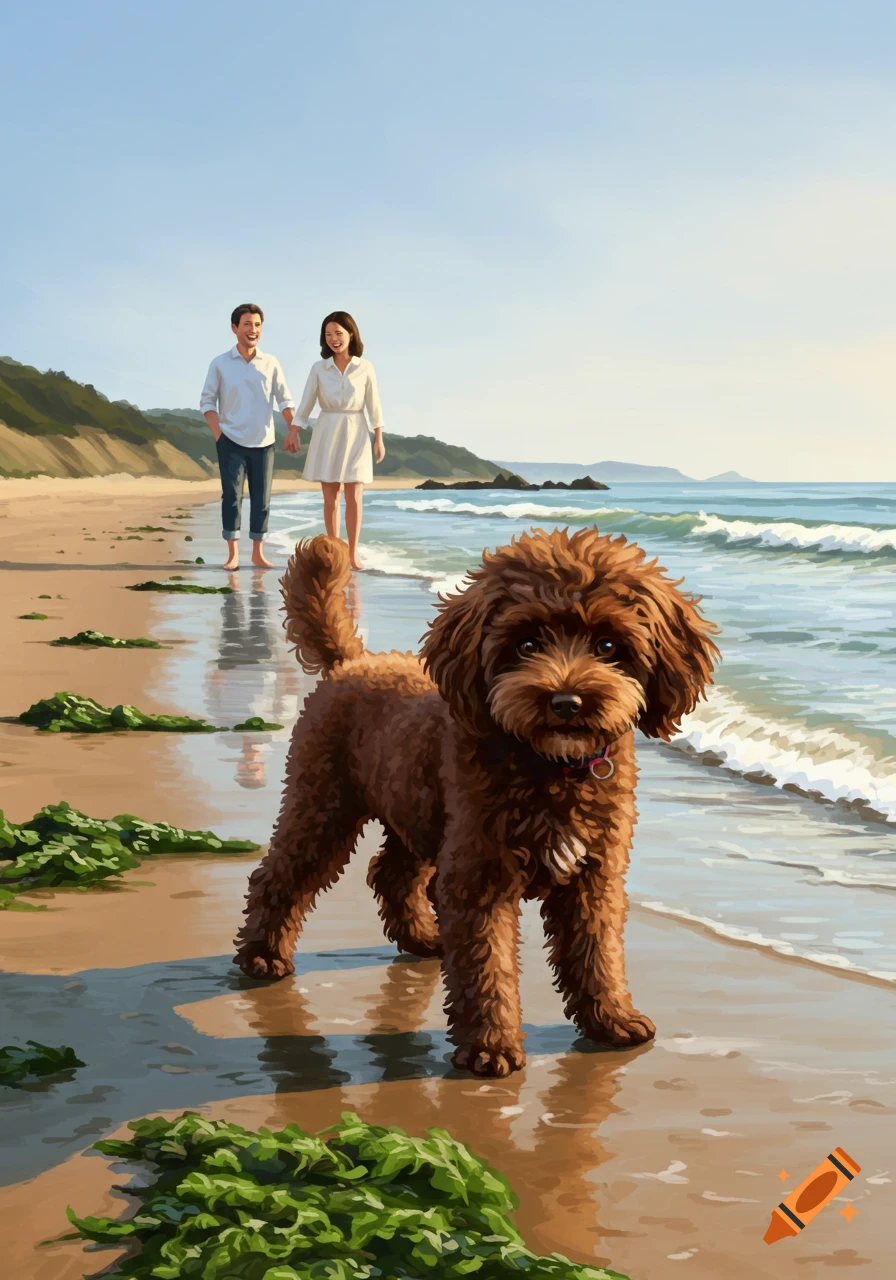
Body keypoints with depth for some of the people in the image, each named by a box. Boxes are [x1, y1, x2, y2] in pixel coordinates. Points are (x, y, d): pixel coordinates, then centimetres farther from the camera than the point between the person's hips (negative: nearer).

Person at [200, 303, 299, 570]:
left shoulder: (271, 364, 4)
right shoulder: (220, 364, -1)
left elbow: (285, 399, 6)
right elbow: (207, 401, 1)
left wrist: (293, 431, -5)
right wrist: (218, 434, -9)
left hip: (263, 443, 2)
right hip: (231, 442, -2)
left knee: (262, 499, 4)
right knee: (231, 496, -3)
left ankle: (258, 553, 13)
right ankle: (233, 554, 3)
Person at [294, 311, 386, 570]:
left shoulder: (365, 367, 0)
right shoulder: (319, 368, 1)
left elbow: (373, 405, 3)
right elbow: (306, 403, 2)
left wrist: (379, 439, 1)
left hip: (355, 434, -1)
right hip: (327, 435, 1)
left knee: (354, 497, -4)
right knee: (330, 497, 2)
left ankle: (352, 553, 2)